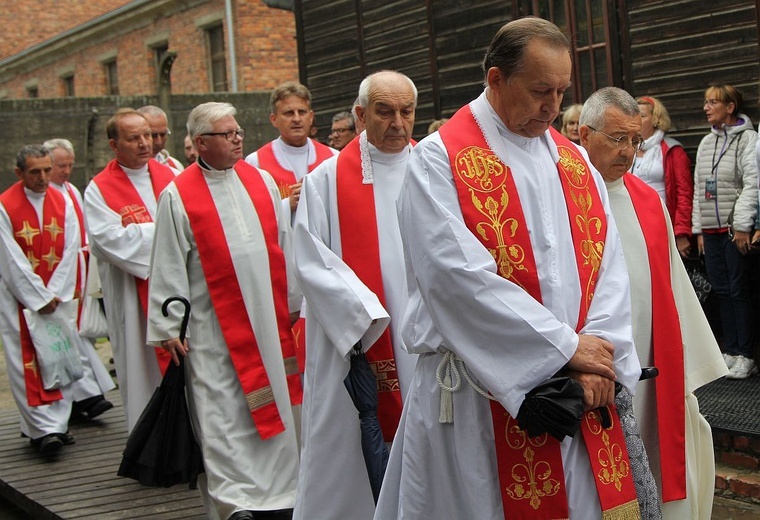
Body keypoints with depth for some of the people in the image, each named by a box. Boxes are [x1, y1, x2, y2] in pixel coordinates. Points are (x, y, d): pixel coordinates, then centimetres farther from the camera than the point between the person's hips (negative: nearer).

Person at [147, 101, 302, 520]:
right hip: (214, 325, -4)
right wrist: (170, 327, -7)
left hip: (267, 316, 5)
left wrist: (295, 302, 12)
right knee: (223, 414, -4)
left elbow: (284, 246, 12)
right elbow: (168, 267, -5)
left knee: (273, 402, 11)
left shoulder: (260, 180, 7)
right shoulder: (178, 196, -5)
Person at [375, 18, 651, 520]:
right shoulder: (440, 161, -7)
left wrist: (599, 355, -12)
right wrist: (566, 346, -16)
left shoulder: (574, 161, 12)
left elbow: (609, 266, 5)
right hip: (478, 394, -5)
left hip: (581, 392, 5)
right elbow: (459, 276, -18)